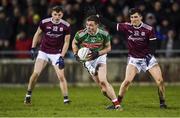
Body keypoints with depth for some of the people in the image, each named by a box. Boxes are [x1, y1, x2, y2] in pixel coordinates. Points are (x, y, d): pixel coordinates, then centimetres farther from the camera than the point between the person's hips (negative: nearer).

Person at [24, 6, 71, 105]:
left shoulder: (66, 26, -10)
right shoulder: (44, 22, -11)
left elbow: (66, 42, -4)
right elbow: (37, 34, 6)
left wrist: (61, 57, -12)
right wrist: (33, 48, 1)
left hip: (57, 54, 0)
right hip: (43, 52, 0)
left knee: (61, 76, -10)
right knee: (36, 73, -10)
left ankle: (66, 99, -3)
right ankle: (28, 95, 8)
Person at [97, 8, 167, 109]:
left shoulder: (149, 29, -10)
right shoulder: (127, 27, -7)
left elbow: (153, 45, -5)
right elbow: (111, 25, -8)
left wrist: (149, 54, -22)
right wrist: (98, 16, -13)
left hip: (148, 57, 0)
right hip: (134, 59, 0)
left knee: (160, 80, -9)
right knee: (127, 81, -15)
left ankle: (162, 103, 7)